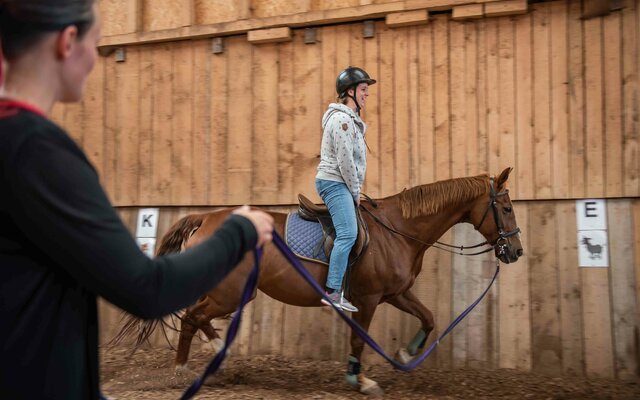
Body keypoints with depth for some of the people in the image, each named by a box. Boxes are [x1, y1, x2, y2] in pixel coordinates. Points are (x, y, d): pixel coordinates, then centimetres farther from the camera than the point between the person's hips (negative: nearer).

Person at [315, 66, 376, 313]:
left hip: (338, 184, 11)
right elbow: (345, 161, -18)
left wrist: (354, 191, 16)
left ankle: (336, 288, 8)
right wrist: (355, 192, -9)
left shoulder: (351, 119, 21)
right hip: (335, 183, -11)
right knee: (348, 234, -19)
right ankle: (332, 292, -21)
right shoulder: (342, 119, -14)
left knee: (347, 234, 7)